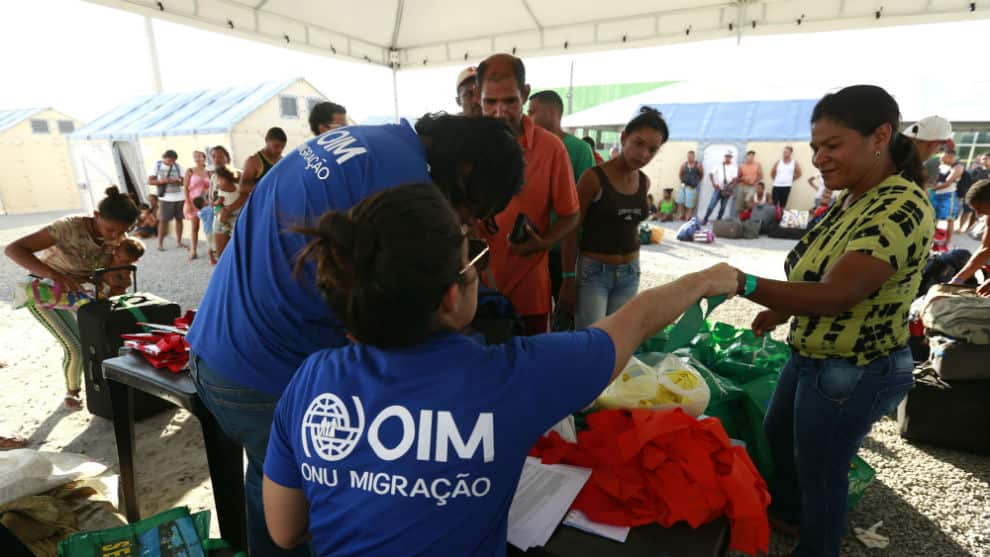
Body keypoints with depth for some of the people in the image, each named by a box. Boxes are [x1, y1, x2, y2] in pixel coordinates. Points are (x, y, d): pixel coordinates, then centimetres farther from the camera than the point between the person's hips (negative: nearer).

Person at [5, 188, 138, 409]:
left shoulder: (114, 238, -18)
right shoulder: (69, 227, -37)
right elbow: (13, 249, -40)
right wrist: (56, 276, -52)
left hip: (76, 288, 6)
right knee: (75, 347, -10)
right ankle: (72, 391, 18)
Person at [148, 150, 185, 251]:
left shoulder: (178, 166, 6)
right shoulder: (157, 165, 0)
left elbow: (183, 181, 3)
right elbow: (150, 181, -3)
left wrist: (177, 181, -19)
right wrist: (162, 181, -19)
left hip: (179, 197, 3)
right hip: (166, 198, -3)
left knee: (179, 219, 6)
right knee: (163, 220, -2)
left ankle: (178, 242, 15)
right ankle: (160, 244, 3)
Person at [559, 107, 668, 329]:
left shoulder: (644, 182, 4)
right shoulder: (594, 177, -14)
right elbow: (571, 230, -11)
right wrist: (568, 280, -11)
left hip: (629, 273, 6)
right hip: (594, 271, -6)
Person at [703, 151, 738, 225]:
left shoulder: (734, 166, 1)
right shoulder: (719, 165, 4)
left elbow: (735, 178, -5)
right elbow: (711, 173, 1)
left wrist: (730, 189, -16)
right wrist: (713, 183, -11)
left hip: (727, 190, 0)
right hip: (718, 189, 0)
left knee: (723, 207, 6)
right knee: (711, 205, -7)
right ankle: (705, 220, -1)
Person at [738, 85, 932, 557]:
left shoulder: (901, 209, -26)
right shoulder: (851, 198, 3)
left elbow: (836, 294, -38)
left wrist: (743, 283, -48)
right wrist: (781, 311, 16)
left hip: (854, 374, -10)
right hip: (810, 357, 10)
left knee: (821, 473, 10)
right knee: (777, 433, 28)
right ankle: (785, 512, 53)